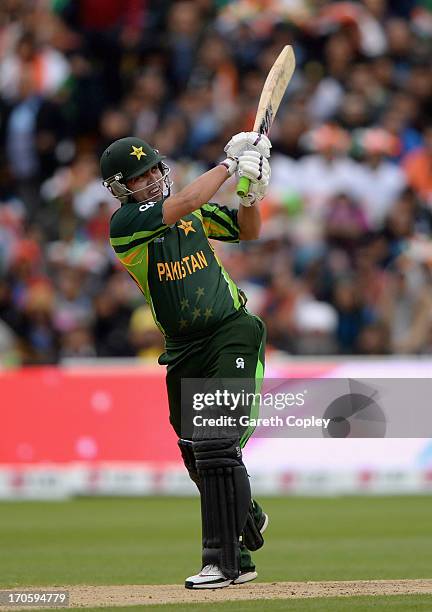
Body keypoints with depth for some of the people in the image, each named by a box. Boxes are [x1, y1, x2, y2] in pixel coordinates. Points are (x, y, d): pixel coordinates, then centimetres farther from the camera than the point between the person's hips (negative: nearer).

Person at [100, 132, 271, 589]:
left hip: (232, 333, -1)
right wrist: (230, 165, -14)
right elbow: (182, 204, -22)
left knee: (216, 445, -17)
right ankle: (247, 519, 39)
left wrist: (251, 193, -4)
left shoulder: (195, 212, 5)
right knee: (196, 455, 11)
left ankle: (223, 560, -18)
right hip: (183, 352, 1)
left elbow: (247, 231, 16)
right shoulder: (124, 223, -8)